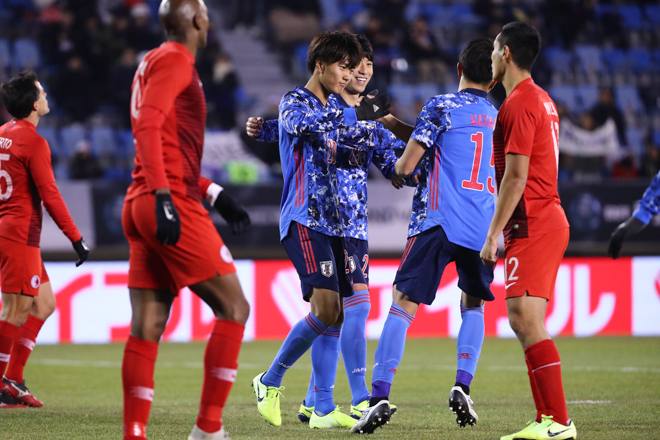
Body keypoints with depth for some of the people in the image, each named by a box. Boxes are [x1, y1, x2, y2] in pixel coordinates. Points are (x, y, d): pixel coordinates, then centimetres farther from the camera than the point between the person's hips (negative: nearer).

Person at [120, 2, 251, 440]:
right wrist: (163, 196, -26)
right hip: (173, 207, -9)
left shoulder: (156, 62, 23)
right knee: (234, 308, -3)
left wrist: (215, 194, 27)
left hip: (143, 206, 9)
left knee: (146, 329, 5)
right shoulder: (175, 61, -6)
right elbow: (147, 126, -20)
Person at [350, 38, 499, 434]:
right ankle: (463, 386, 6)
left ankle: (380, 396, -16)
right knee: (473, 305, 23)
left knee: (403, 304, -5)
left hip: (438, 220, -4)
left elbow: (407, 165, -5)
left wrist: (398, 170, 21)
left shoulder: (441, 107, -1)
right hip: (482, 227, 4)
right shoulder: (500, 118, 15)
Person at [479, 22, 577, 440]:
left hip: (533, 227, -10)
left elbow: (516, 177, -18)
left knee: (525, 319, -15)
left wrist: (494, 234, -16)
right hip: (547, 220, 10)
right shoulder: (542, 100, 18)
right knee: (525, 322, 10)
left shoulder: (518, 104, -13)